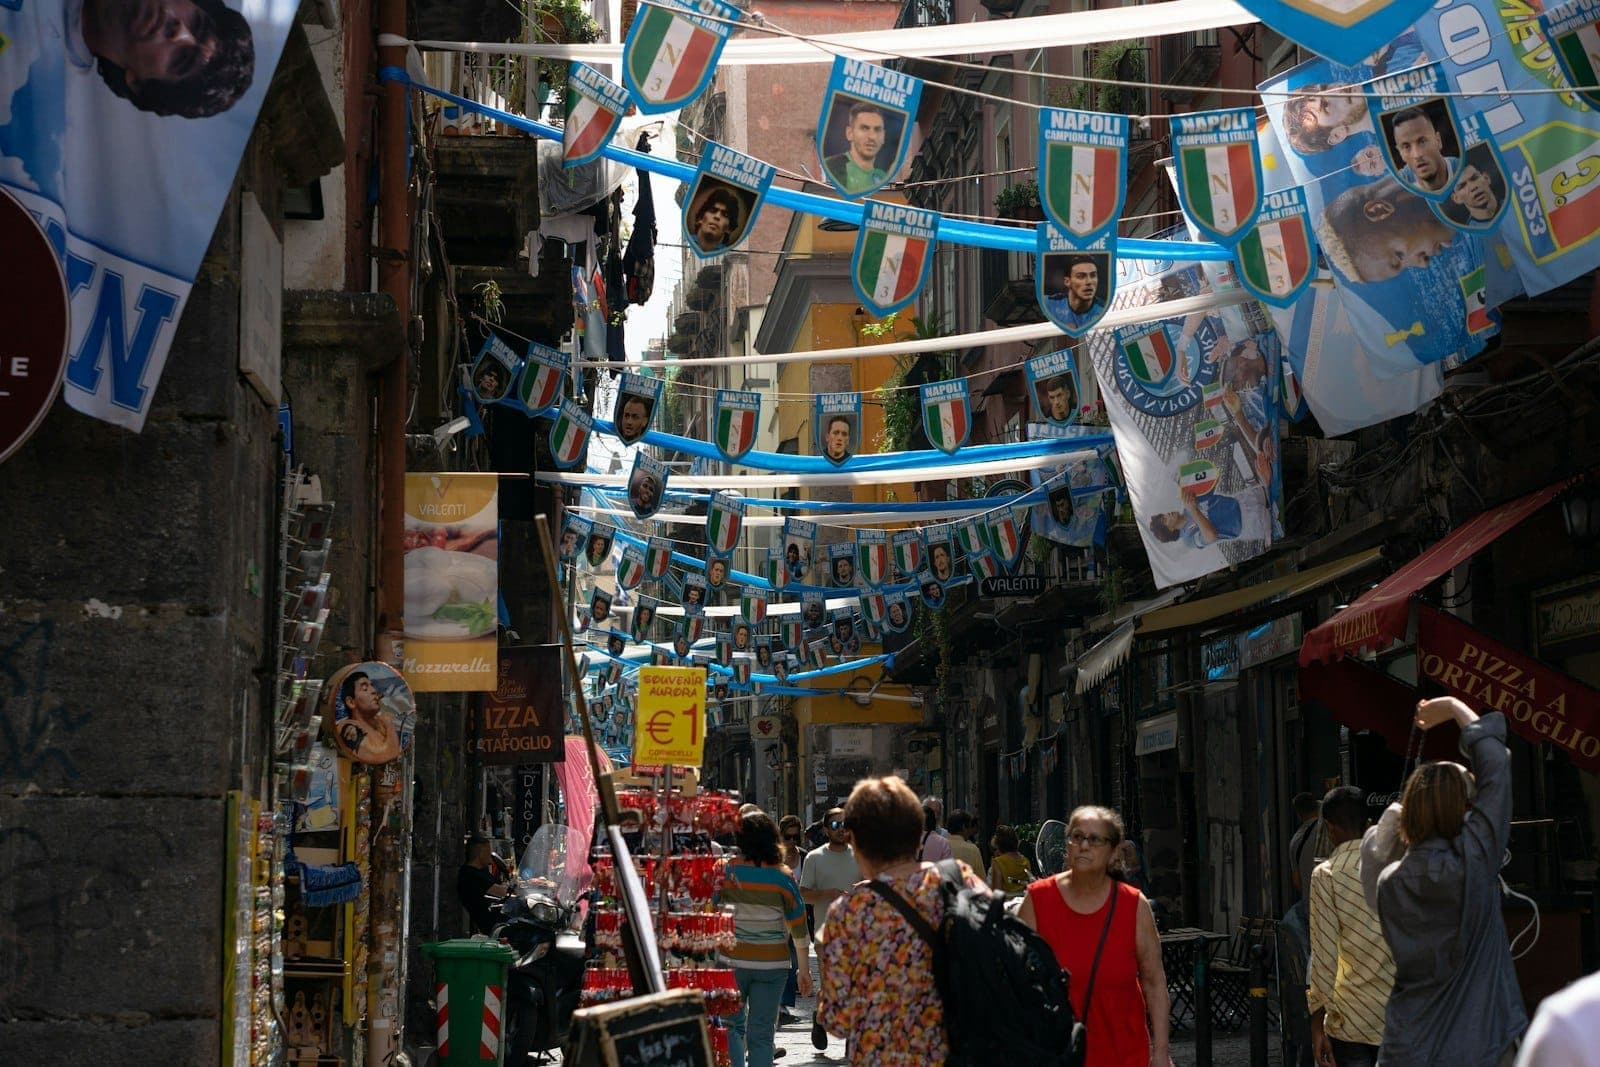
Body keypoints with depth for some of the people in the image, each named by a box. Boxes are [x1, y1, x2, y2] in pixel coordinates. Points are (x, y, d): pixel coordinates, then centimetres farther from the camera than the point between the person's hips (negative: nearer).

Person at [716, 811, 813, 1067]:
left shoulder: (727, 871, -6)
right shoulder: (783, 877, -6)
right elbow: (798, 927, -4)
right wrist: (804, 970, 5)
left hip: (732, 960, 0)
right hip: (771, 963, 0)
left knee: (733, 1025, 14)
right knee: (761, 1035, 5)